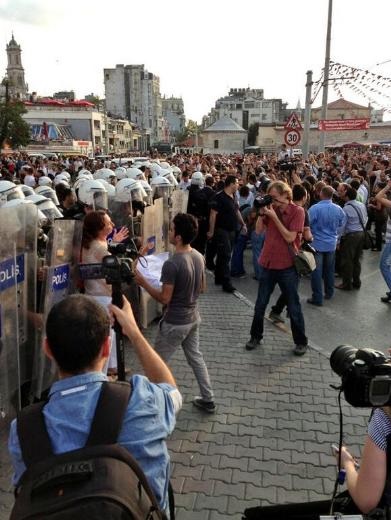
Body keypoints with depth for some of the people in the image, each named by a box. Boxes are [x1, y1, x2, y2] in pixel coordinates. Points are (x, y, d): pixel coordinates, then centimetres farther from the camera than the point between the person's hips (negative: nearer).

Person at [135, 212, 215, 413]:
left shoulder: (171, 264, -27)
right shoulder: (199, 257, -2)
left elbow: (164, 299, -21)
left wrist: (143, 283, -11)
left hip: (175, 323, -8)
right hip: (193, 318, 8)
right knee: (195, 357, 22)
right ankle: (208, 400, 32)